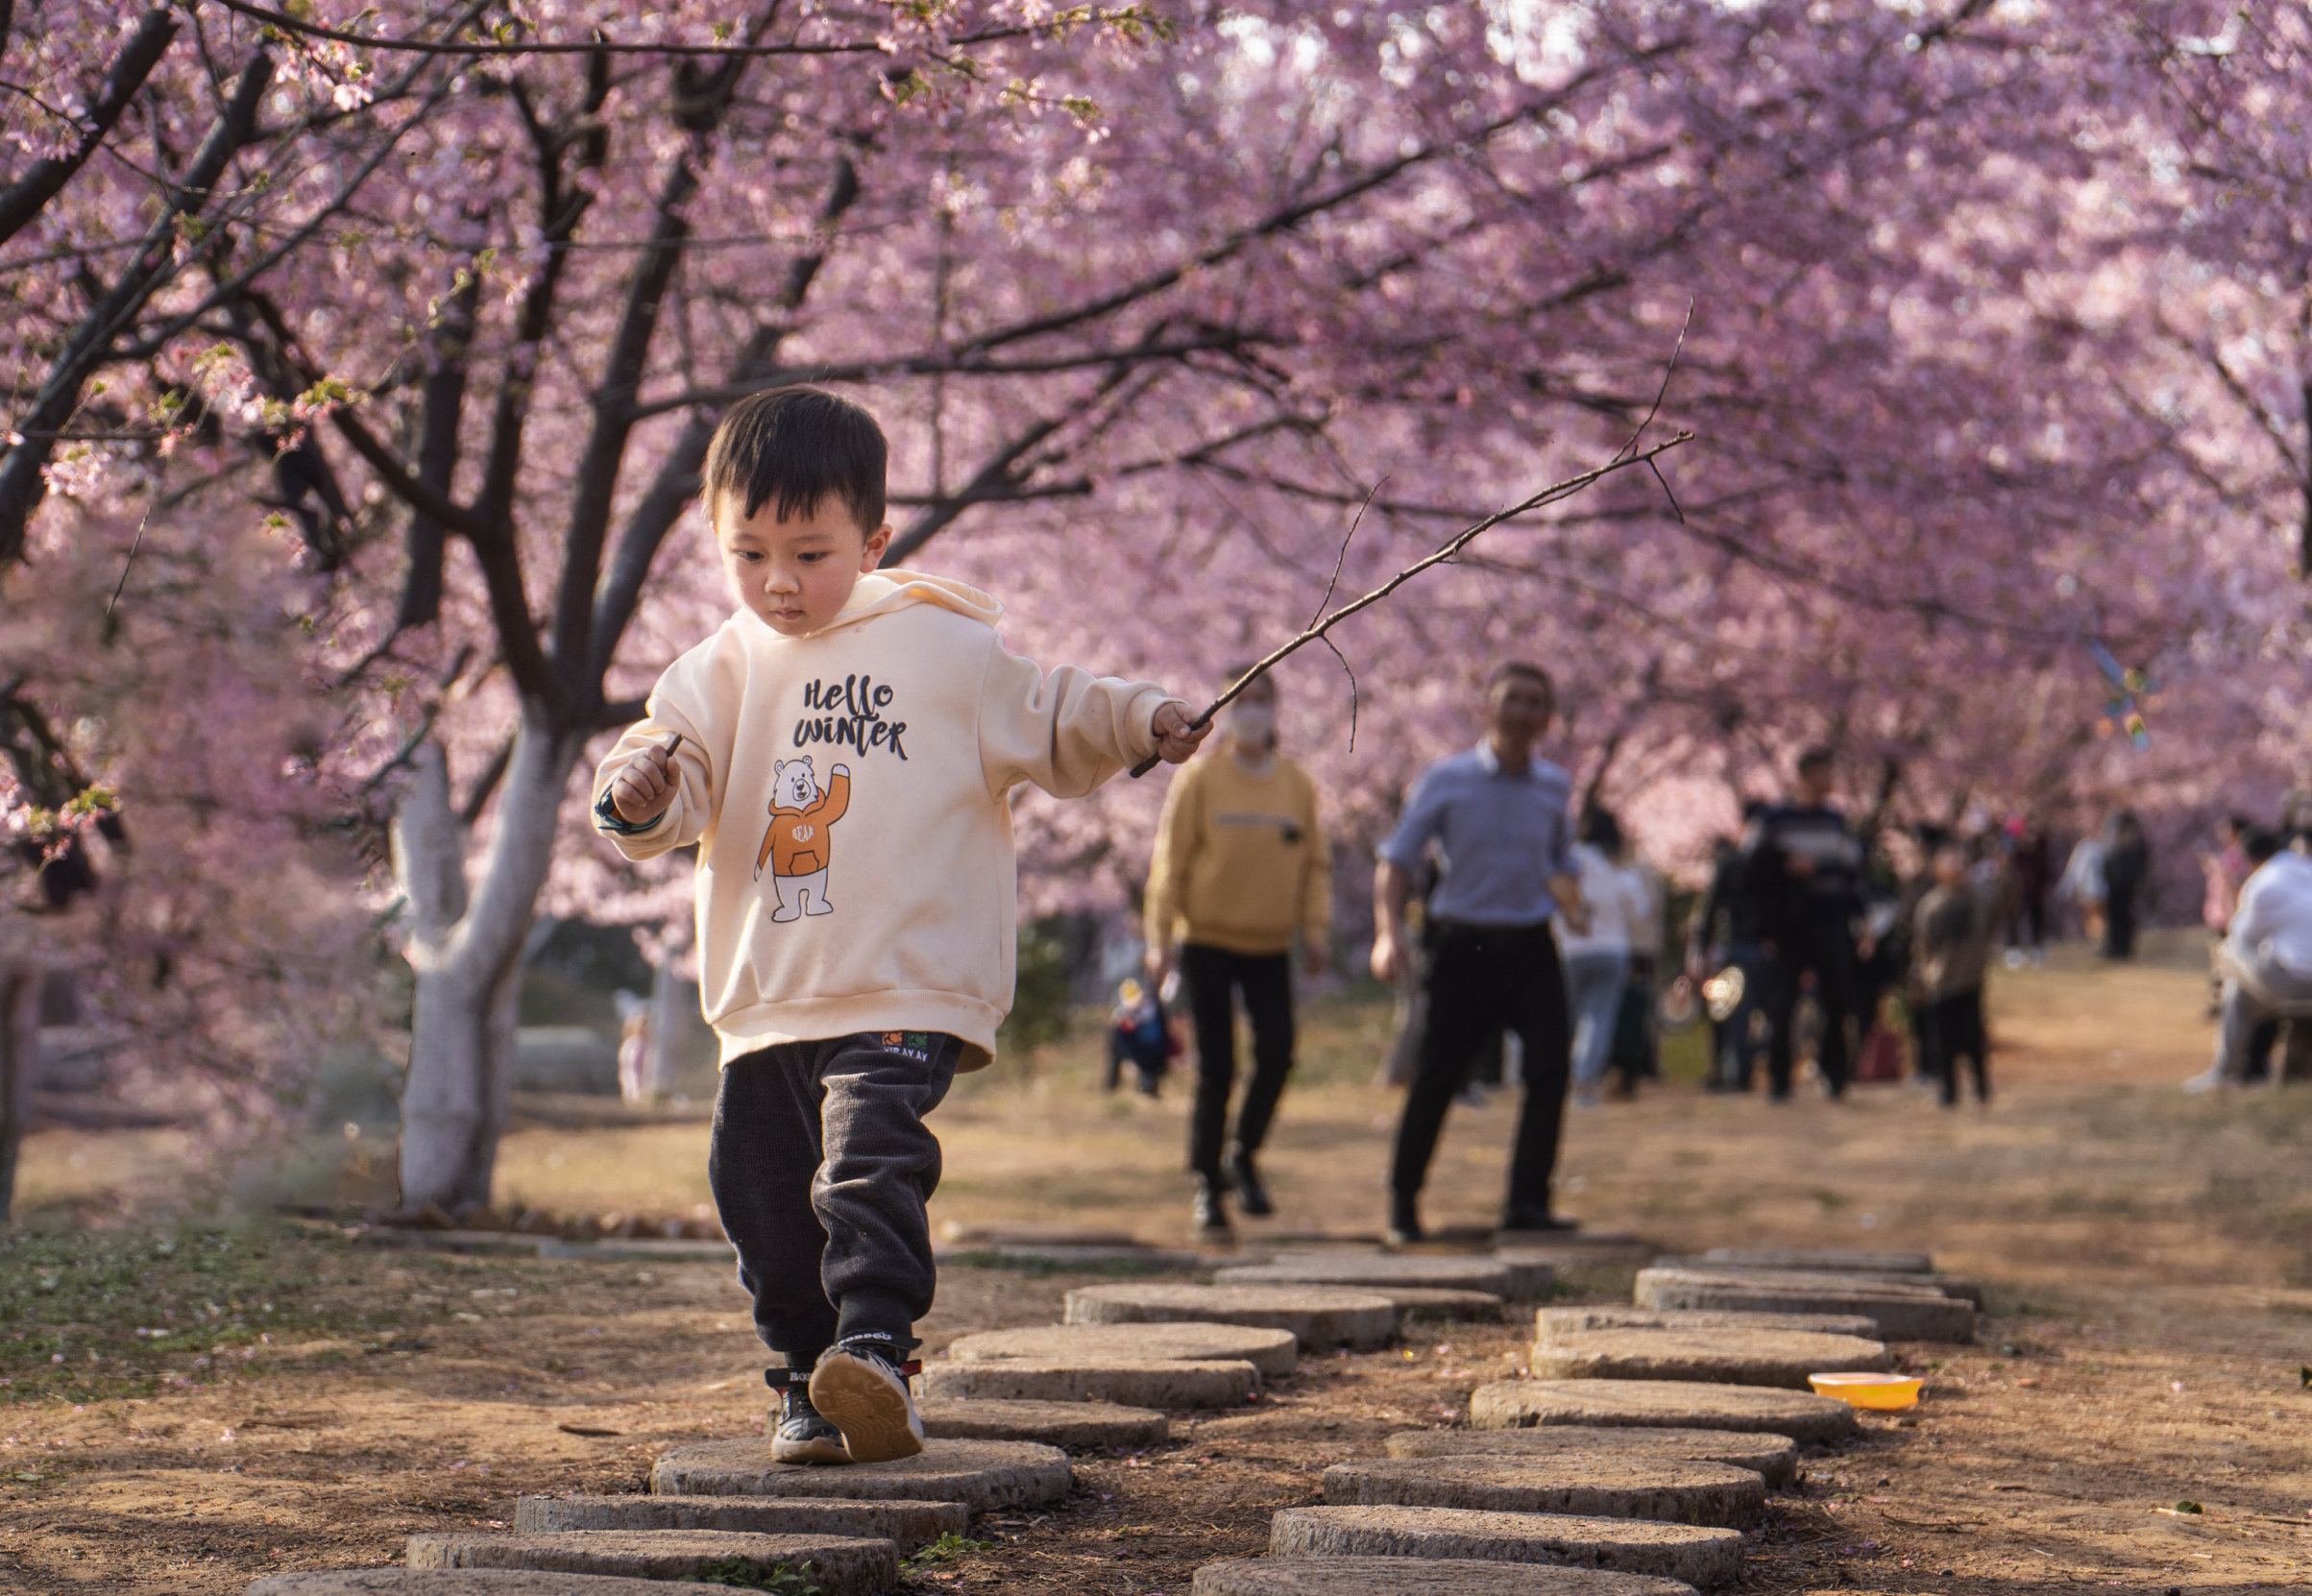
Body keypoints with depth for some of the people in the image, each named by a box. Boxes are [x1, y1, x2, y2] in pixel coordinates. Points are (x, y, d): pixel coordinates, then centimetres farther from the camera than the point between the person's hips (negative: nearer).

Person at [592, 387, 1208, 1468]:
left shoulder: (946, 646, 4)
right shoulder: (723, 672, 10)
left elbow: (1048, 721, 15)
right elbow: (674, 763, 0)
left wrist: (1140, 720, 0)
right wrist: (638, 791, -22)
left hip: (905, 989, -4)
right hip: (764, 1002, 4)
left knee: (871, 1162, -24)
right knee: (762, 1194, 7)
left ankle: (878, 1348, -28)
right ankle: (814, 1383, 19)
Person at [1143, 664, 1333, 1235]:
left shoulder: (1298, 784, 5)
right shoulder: (1199, 779, -3)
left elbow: (1315, 862, 10)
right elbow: (1170, 860, -2)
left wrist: (1315, 929, 0)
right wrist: (1161, 938, -6)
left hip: (1271, 945, 2)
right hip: (1208, 941, -2)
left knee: (1276, 1053, -11)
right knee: (1215, 1067, -4)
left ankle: (1242, 1155, 13)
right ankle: (1207, 1183, 8)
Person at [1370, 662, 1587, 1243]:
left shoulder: (1554, 787, 8)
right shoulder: (1447, 780, -2)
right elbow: (1397, 857, -1)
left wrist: (1567, 896, -1)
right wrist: (1389, 931, -16)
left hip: (1530, 949, 2)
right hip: (1464, 947, -2)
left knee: (1550, 1065, -13)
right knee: (1436, 1076, 0)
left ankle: (1528, 1200, -9)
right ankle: (1403, 1200, 17)